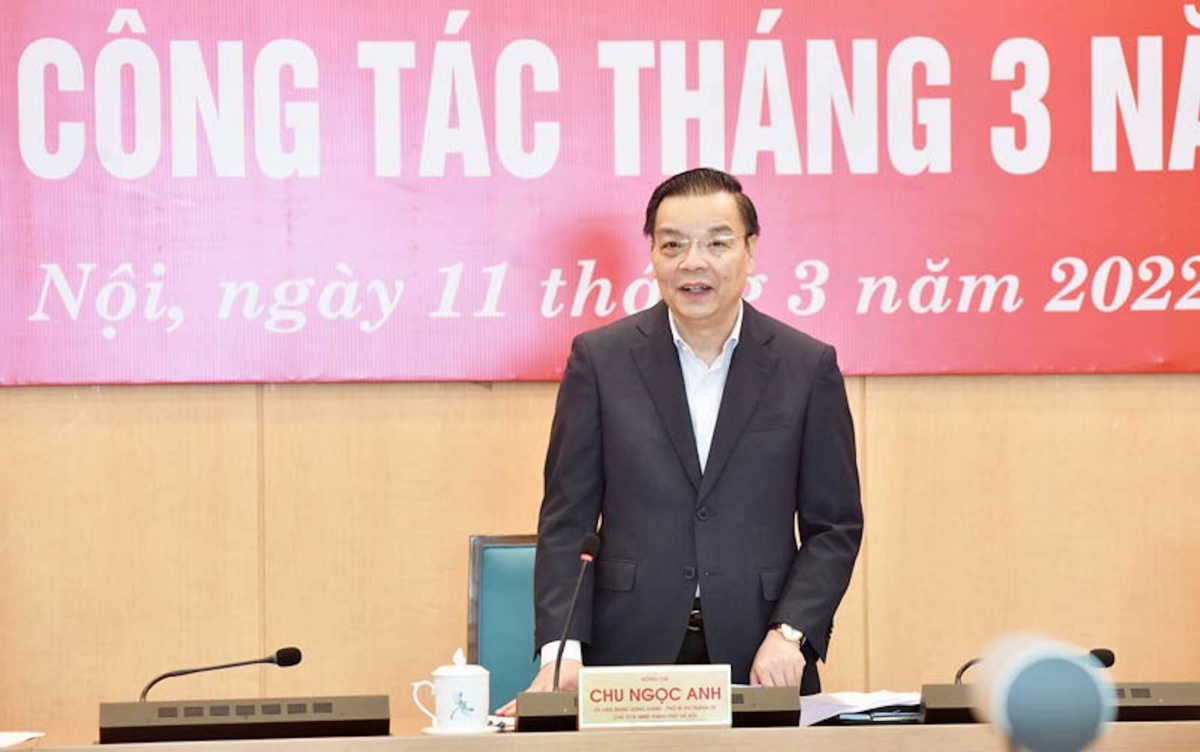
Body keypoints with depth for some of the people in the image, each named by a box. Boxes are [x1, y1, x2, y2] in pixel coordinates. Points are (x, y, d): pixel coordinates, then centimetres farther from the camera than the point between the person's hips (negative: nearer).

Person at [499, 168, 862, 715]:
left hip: (760, 664, 0)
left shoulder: (809, 366, 4)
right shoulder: (600, 359, 3)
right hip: (629, 656, 0)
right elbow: (566, 521, 2)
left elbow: (835, 526, 5)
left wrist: (790, 634, -9)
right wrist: (562, 649, -9)